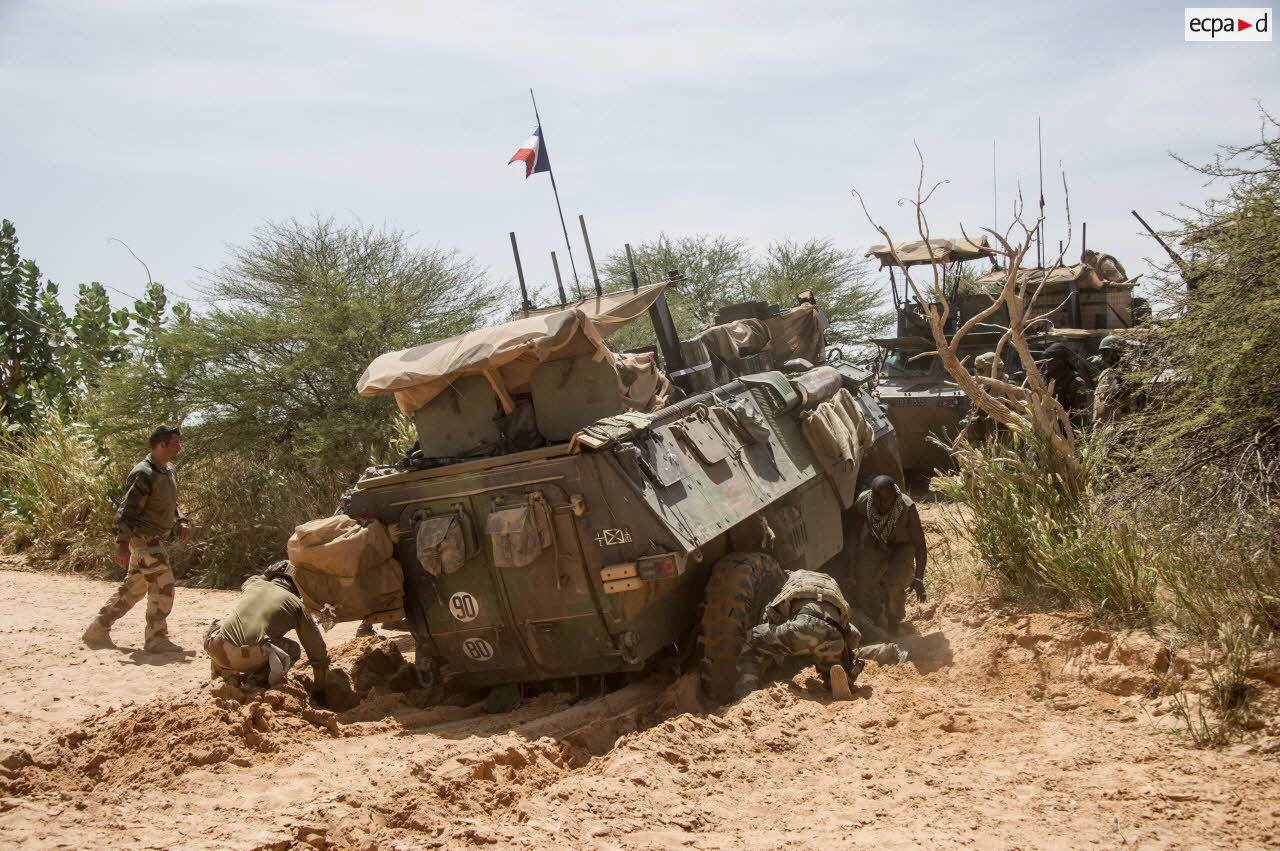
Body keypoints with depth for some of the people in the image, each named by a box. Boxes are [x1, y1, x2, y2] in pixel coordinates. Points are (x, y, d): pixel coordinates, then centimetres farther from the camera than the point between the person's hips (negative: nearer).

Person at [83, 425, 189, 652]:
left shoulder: (169, 470, 10)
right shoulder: (143, 474, -18)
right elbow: (126, 511, -21)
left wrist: (181, 521, 9)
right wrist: (122, 544, -26)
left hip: (156, 540, 9)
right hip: (143, 538, -9)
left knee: (134, 588, 14)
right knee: (163, 585, -11)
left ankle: (97, 631, 23)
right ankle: (156, 639, -2)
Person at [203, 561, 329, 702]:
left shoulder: (253, 583, 21)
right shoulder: (296, 604, 13)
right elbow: (318, 650, 18)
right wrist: (320, 691, 27)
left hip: (218, 652, 4)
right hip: (249, 657, -4)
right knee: (293, 650, 24)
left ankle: (226, 672, 21)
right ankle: (258, 678, 1)